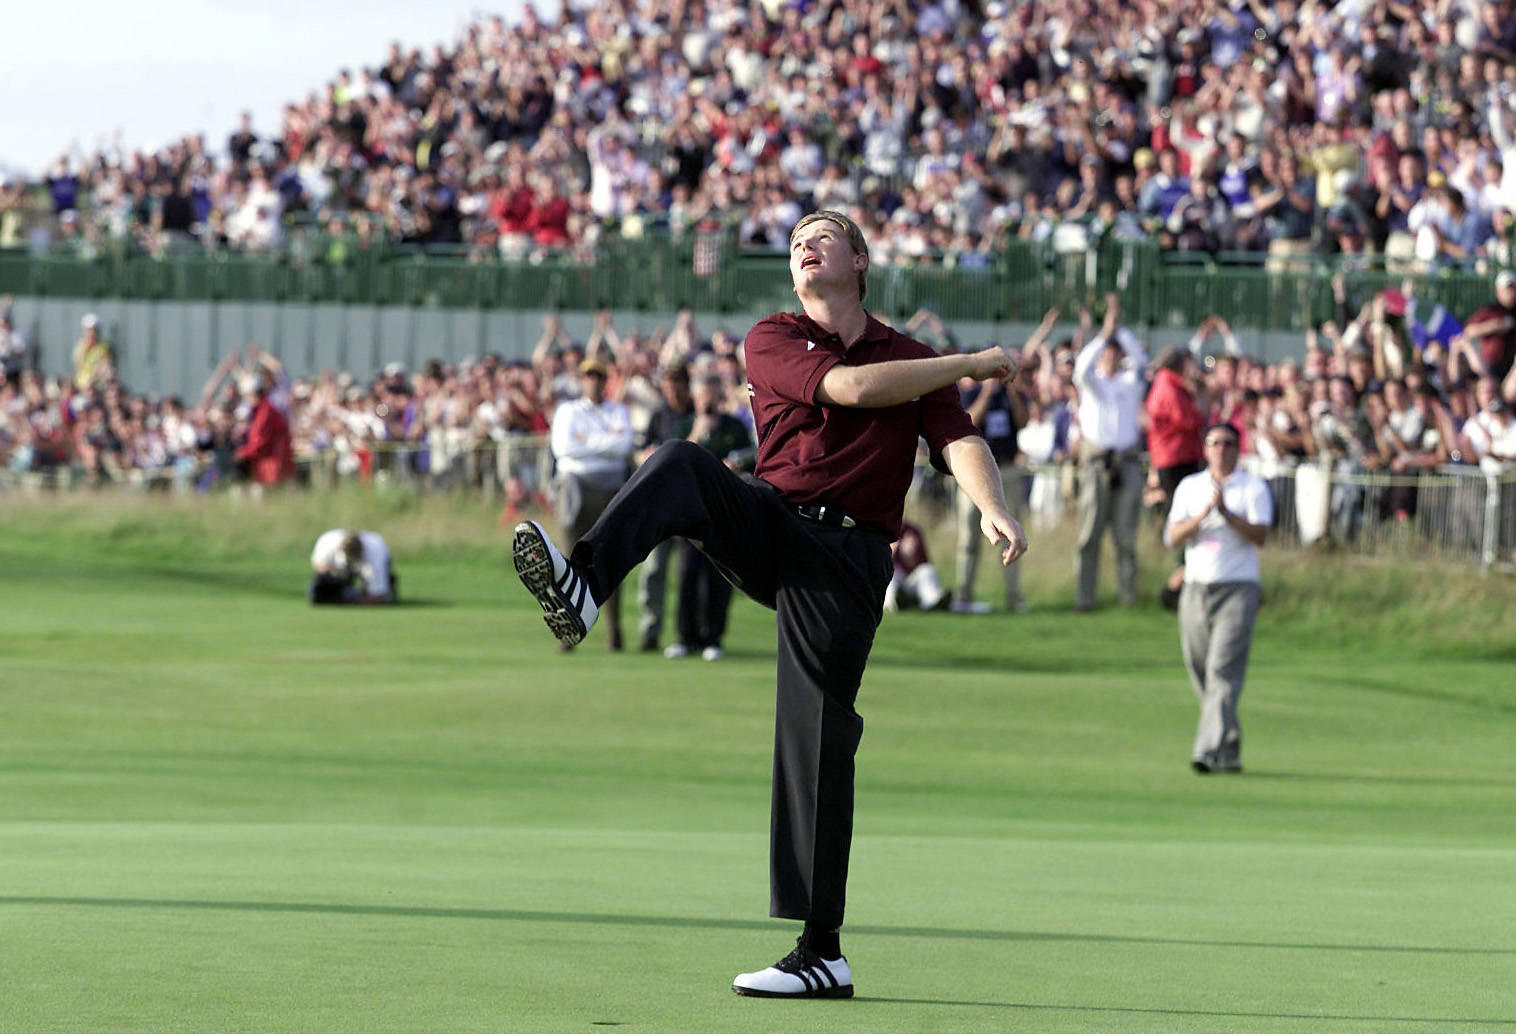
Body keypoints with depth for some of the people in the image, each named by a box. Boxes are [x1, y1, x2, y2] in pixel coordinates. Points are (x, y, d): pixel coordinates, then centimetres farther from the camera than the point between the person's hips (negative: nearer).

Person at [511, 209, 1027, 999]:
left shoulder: (914, 361, 13)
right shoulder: (773, 341, 10)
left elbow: (960, 440, -4)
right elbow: (848, 387, -7)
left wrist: (993, 508, -26)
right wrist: (970, 363, -1)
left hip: (846, 559, -2)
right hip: (770, 528, 2)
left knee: (816, 741, -10)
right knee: (681, 465, -25)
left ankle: (822, 951, -10)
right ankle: (583, 586, -49)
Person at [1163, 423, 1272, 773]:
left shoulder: (1253, 487, 3)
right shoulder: (1189, 486, 13)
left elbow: (1259, 535, -11)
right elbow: (1172, 537, 1)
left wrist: (1227, 513, -23)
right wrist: (1203, 515, -15)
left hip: (1238, 589, -4)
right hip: (1196, 588, 4)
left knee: (1223, 671, -15)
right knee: (1199, 672, 6)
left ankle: (1210, 751, -23)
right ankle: (1230, 748, 20)